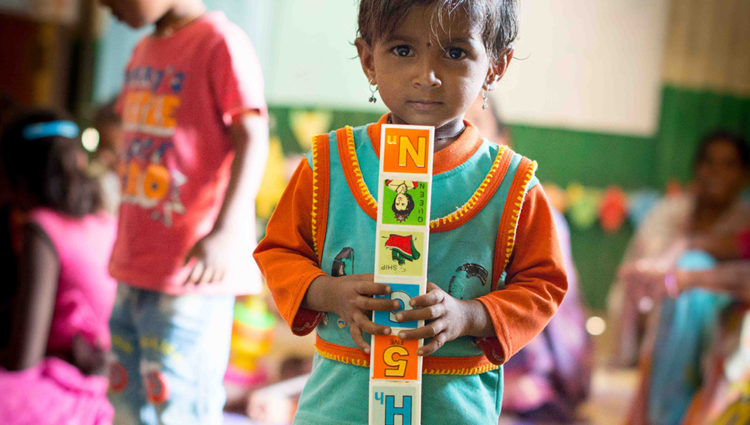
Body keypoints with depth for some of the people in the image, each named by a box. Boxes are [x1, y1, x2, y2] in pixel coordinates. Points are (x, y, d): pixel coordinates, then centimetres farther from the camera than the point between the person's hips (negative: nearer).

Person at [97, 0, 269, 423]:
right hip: (136, 273, 9)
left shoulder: (221, 43, -11)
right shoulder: (144, 51, 16)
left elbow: (252, 139, -18)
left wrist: (225, 232, -31)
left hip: (194, 276, -9)